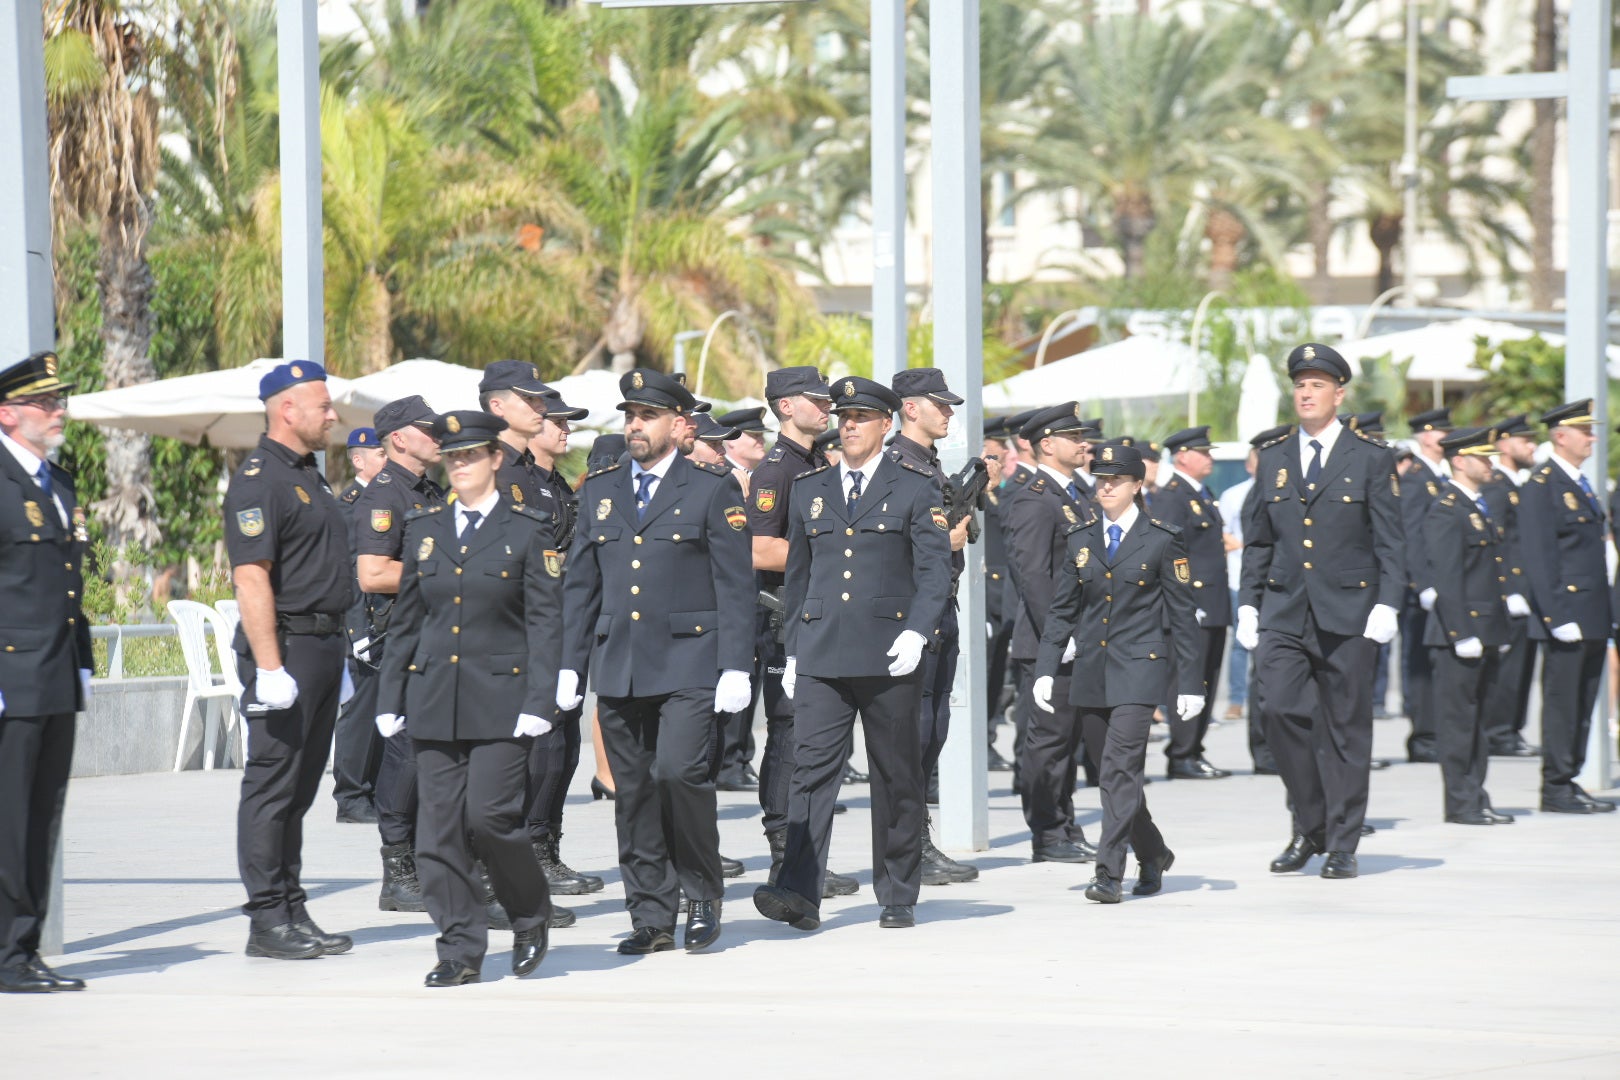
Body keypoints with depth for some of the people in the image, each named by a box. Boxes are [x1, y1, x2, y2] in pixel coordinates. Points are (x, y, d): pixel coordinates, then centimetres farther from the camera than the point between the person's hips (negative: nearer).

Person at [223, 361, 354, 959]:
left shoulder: (309, 476, 18)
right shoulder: (258, 479, -13)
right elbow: (251, 578, -19)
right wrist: (269, 668, -24)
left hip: (323, 647, 9)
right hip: (285, 646, -9)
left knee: (300, 787, 12)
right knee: (273, 784, -6)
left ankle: (293, 912, 16)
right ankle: (268, 920, -4)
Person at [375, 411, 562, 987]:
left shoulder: (528, 530, 0)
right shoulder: (424, 528, 12)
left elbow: (545, 623, -3)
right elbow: (405, 620, 15)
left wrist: (539, 701, -11)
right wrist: (390, 698, 10)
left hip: (500, 700, -4)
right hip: (434, 700, 4)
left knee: (489, 813, -12)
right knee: (439, 827, 0)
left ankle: (531, 915, 12)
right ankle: (460, 949, 6)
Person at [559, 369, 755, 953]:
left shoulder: (714, 488, 1)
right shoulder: (599, 490, 14)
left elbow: (736, 585, -2)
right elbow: (580, 585, 17)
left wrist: (735, 666, -9)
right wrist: (570, 663, 11)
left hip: (688, 663, -5)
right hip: (617, 665, 5)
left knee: (678, 771, -17)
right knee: (633, 791, 4)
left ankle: (703, 896, 2)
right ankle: (651, 918, 10)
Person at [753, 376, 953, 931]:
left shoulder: (915, 488, 3)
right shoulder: (809, 490, 15)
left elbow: (934, 570, -2)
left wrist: (916, 632, -16)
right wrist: (793, 651, 15)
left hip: (889, 656, -2)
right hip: (821, 656, 2)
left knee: (896, 778, 4)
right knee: (813, 769, -9)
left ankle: (897, 896, 13)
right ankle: (800, 892, -16)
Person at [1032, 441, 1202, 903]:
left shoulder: (1162, 541, -2)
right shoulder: (1080, 540, 10)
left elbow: (1183, 616, 0)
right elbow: (1062, 610, 13)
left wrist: (1190, 682, -3)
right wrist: (1046, 669, 3)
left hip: (1139, 669, -5)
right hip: (1092, 670, 5)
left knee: (1120, 766, -16)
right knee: (1110, 772, 10)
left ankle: (1108, 873, -17)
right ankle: (1153, 855, 31)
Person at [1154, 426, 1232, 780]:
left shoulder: (1203, 496, 19)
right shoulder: (1171, 498, -11)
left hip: (1213, 607, 10)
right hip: (1191, 604, -10)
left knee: (1205, 684, 11)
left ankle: (1193, 754, 15)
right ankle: (1181, 757, -5)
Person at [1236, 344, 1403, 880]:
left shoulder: (1371, 458, 2)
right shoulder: (1273, 459, 12)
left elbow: (1389, 540, -1)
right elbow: (1257, 540, 15)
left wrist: (1387, 604, -10)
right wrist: (1248, 604, 6)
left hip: (1348, 614, -2)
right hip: (1284, 611, 3)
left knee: (1345, 726, 1)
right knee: (1278, 706, -13)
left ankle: (1341, 845, 9)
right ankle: (1309, 826, 3)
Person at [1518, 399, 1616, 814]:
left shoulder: (1581, 484, 18)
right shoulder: (1541, 487, -11)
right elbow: (1538, 558, -16)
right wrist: (1558, 616, -20)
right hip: (1566, 617, -9)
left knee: (1582, 706, 10)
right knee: (1562, 702, -5)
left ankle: (1569, 782, 16)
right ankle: (1557, 788, -1)